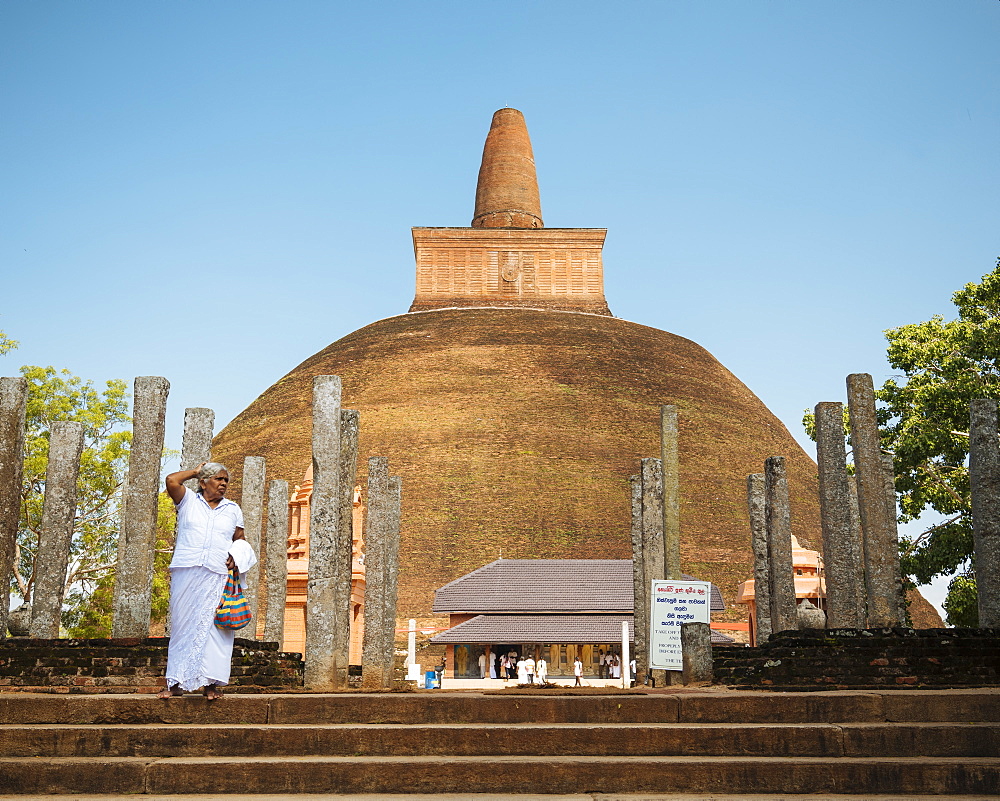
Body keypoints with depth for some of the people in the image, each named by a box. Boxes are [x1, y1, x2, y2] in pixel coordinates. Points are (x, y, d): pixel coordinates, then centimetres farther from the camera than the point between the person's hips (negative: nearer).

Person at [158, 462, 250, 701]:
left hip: (217, 576, 1)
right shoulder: (188, 501, 11)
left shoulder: (233, 509, 18)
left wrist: (236, 556, 0)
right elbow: (171, 481, -5)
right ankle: (177, 683, 3)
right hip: (186, 573, -1)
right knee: (183, 625, -1)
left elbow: (240, 539, 21)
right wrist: (195, 471, 10)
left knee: (213, 626, -6)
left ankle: (211, 683, -6)